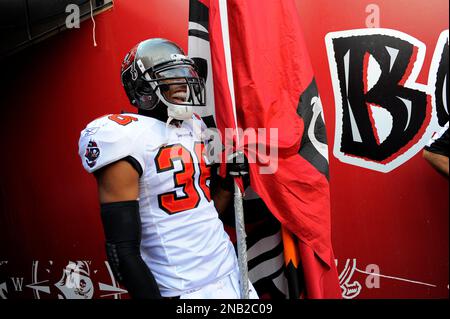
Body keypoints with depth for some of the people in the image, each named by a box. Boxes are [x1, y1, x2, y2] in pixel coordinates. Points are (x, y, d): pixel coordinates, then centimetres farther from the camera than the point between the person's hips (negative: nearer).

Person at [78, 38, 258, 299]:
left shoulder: (195, 127, 8)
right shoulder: (129, 138, -16)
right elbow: (122, 249, -17)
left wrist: (230, 179, 2)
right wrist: (152, 295, -14)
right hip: (182, 290, -7)